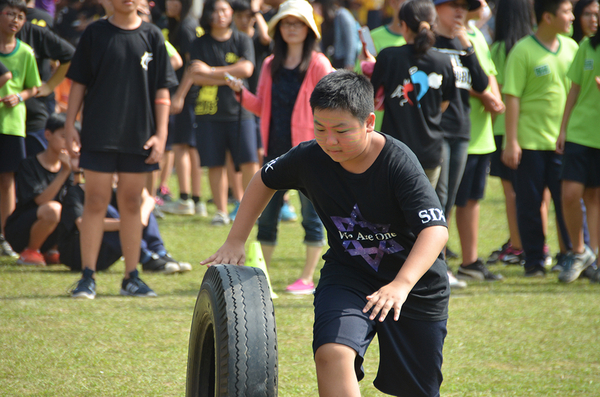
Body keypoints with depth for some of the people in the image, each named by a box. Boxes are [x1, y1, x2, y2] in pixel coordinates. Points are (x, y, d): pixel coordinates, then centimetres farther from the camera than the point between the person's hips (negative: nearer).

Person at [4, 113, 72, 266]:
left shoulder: (66, 166, 6)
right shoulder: (29, 165, -11)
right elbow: (42, 200, -23)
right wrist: (64, 171, -29)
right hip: (19, 233, -6)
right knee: (52, 209, -35)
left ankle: (50, 252, 5)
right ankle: (30, 252, -10)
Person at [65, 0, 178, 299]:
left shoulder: (152, 36, 5)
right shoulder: (95, 33, 2)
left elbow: (162, 91, 5)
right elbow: (78, 83, 5)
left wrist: (161, 134, -2)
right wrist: (69, 126, -2)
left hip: (139, 136, 1)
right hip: (98, 134, -1)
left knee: (131, 203, 7)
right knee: (95, 202, -2)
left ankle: (131, 277, 13)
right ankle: (87, 277, 1)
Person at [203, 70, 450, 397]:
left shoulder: (399, 163, -26)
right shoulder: (310, 158, -13)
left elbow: (436, 229, -36)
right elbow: (265, 180, 9)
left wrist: (401, 285, -51)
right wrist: (235, 241, 4)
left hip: (414, 280, -2)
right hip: (347, 273, 2)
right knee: (333, 352, -27)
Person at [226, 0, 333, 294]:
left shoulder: (318, 65, -4)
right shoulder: (271, 66, 12)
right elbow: (262, 107, 13)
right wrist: (241, 93, -3)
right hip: (275, 151, 5)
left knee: (312, 216, 0)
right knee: (266, 217, 8)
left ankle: (307, 278, 7)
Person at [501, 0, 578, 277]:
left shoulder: (571, 47, 7)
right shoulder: (523, 51, -8)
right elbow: (512, 97, -9)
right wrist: (511, 142, -12)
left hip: (563, 140, 4)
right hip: (530, 140, -4)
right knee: (529, 204, 3)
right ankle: (534, 262, 13)